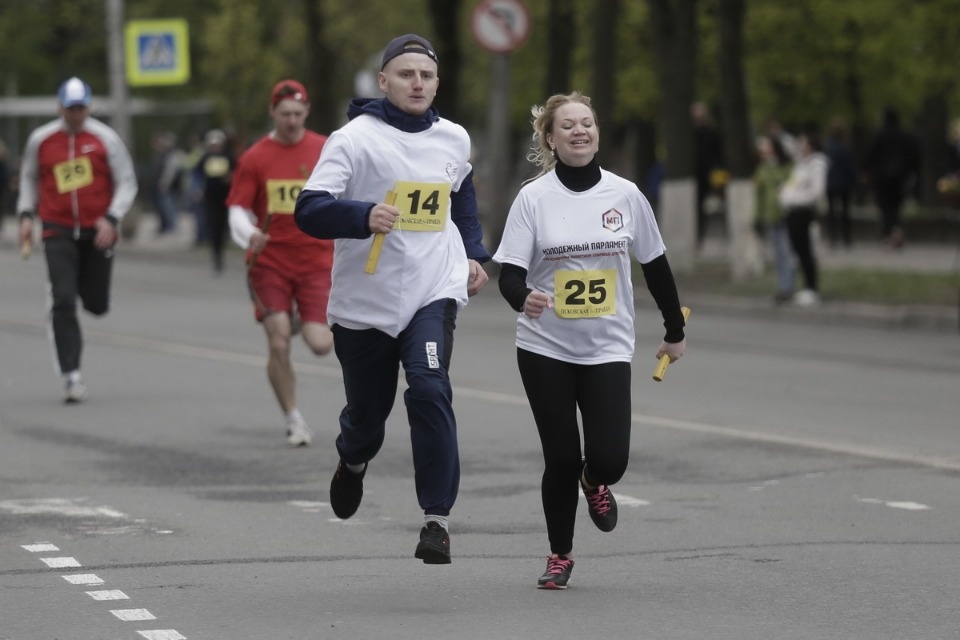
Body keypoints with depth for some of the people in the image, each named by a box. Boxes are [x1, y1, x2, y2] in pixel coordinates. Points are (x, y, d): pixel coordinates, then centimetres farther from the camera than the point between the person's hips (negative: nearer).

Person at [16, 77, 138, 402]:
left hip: (97, 231, 0)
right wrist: (26, 214, 7)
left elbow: (127, 183, 1)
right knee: (63, 302, -13)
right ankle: (72, 375, -10)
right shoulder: (40, 140, 2)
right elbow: (29, 178, 19)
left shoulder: (105, 138, -3)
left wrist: (111, 219, -11)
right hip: (59, 231, 0)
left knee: (97, 305, 6)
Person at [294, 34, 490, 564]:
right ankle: (353, 462, 49)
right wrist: (365, 216, -36)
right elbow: (309, 211, -19)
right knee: (366, 411, 11)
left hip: (433, 292, 1)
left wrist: (474, 254, 17)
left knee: (429, 391, -21)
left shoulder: (454, 140, 6)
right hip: (364, 299, -1)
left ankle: (437, 521, -18)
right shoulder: (354, 139, -10)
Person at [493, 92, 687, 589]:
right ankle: (559, 556, 22)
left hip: (607, 348, 1)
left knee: (609, 459, -10)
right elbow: (509, 273, -10)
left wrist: (675, 332, 16)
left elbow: (655, 265, 11)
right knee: (561, 458, 1)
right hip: (545, 348, -1)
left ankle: (594, 484, 27)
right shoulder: (533, 198, -6)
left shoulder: (625, 195, 0)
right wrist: (523, 297, -33)